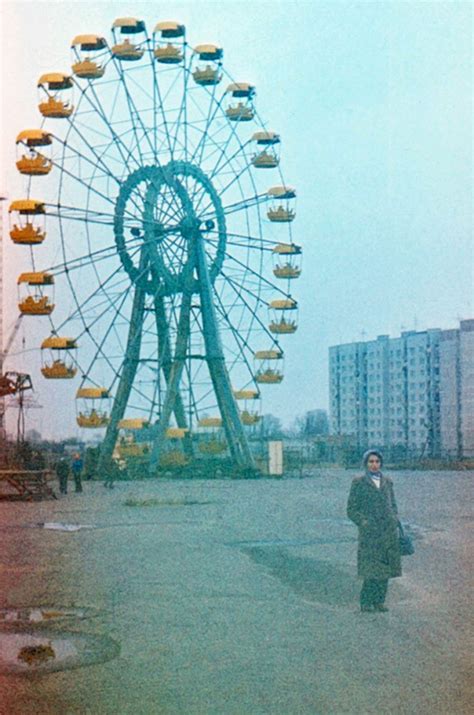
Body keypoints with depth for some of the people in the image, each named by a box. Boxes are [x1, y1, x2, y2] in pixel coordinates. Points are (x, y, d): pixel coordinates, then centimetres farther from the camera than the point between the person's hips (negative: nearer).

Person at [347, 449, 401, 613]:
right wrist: (364, 523, -10)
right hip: (370, 533, -4)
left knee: (385, 568, 4)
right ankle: (366, 602, 2)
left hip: (389, 532, 4)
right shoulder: (358, 483, 1)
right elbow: (351, 510, 1)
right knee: (371, 569, -9)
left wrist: (395, 522, 7)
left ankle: (379, 601, 14)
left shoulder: (387, 482, 14)